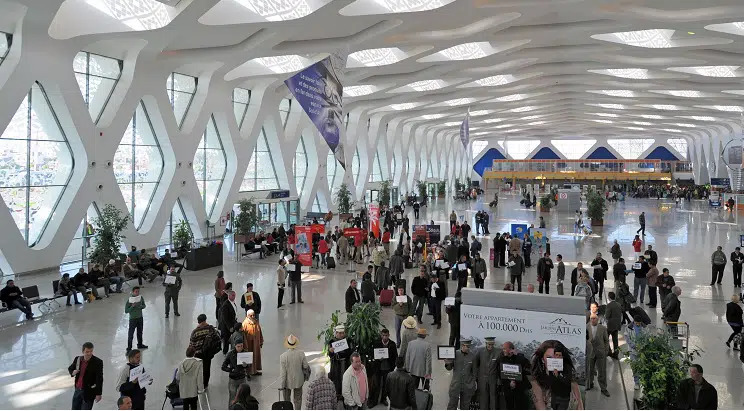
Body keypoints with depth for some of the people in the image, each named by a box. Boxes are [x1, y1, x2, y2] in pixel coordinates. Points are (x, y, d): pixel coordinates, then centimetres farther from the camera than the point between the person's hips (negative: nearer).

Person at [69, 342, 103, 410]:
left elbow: (99, 379, -15)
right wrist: (73, 372, -8)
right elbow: (70, 368, 17)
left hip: (89, 392, -5)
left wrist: (98, 394, -17)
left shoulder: (98, 362, -15)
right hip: (78, 390, 5)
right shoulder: (78, 359, -1)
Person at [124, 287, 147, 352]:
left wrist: (141, 306, -15)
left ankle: (140, 344, 38)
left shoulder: (141, 298, -4)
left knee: (140, 332, 21)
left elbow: (144, 305, 7)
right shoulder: (129, 300, -19)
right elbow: (126, 311, -17)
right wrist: (132, 306, -31)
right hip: (133, 319, -5)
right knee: (130, 334, -2)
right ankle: (129, 348, 6)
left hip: (140, 318, 5)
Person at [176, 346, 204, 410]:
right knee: (194, 405, 15)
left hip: (184, 390, 2)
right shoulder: (198, 363, -18)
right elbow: (200, 377, -15)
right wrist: (200, 389, -4)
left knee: (185, 405, 16)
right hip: (194, 390, -1)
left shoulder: (181, 364, -12)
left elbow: (177, 377, -2)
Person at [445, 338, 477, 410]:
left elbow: (474, 372, 10)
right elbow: (449, 368, 3)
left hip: (467, 385, 1)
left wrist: (474, 384, 8)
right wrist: (447, 364, -19)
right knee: (452, 404, -2)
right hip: (455, 384, -1)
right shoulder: (455, 354, -3)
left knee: (465, 406, 9)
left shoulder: (472, 357, 2)